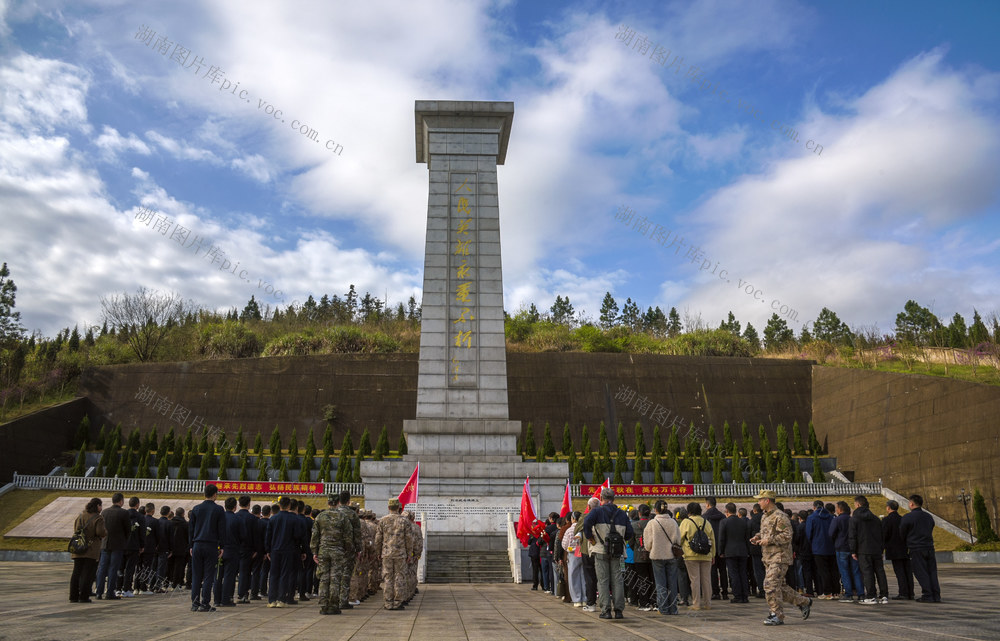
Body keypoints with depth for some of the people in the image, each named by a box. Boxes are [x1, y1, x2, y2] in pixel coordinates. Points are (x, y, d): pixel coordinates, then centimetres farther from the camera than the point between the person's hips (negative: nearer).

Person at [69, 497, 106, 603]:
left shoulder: (79, 516, 9)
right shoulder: (97, 518, -10)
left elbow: (75, 529, 12)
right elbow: (100, 532, -18)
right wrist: (105, 532, 3)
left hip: (78, 550, 6)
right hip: (91, 550, -6)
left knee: (76, 572, 10)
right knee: (88, 573, -1)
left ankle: (73, 596, 11)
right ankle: (84, 597, -2)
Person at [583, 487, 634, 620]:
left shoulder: (597, 512, -4)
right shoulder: (622, 514, 8)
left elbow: (587, 522, -24)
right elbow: (630, 534, 5)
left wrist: (590, 538, -11)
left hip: (601, 551, -3)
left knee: (603, 581, 3)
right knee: (617, 580, 8)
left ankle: (606, 610, 1)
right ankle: (619, 610, 5)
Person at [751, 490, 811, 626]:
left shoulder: (780, 517, -14)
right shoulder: (765, 517, 15)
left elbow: (787, 536, -20)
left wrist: (769, 540, -21)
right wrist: (757, 537, 8)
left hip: (779, 556, -9)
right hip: (768, 557, 9)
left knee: (771, 584, -12)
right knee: (780, 586, 14)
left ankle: (777, 616, -2)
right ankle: (804, 602, 28)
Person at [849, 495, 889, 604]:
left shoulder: (854, 518, -3)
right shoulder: (875, 518, 12)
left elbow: (852, 536, -7)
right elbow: (881, 535, 14)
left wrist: (853, 551, -3)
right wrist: (881, 549, 16)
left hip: (863, 551, -5)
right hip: (876, 550, 5)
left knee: (867, 573, -4)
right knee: (880, 571, 9)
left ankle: (871, 597, -6)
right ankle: (884, 596, 10)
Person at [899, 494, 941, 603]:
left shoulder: (907, 517, -8)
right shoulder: (929, 517, 11)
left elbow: (902, 534, -1)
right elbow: (930, 532, 17)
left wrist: (907, 544, 18)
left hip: (916, 550, -6)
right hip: (930, 547, 6)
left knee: (922, 573, -1)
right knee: (932, 572, 9)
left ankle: (927, 596, -2)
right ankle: (936, 596, 8)